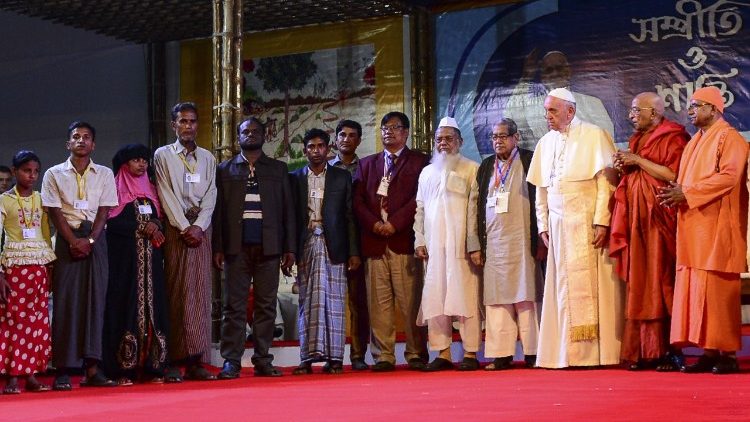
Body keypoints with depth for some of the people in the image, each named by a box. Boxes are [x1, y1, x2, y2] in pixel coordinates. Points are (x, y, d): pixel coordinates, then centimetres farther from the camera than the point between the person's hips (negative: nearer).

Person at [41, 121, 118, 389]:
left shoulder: (104, 174, 11)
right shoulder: (54, 175, 7)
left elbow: (104, 211, 4)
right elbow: (55, 212, 0)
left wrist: (90, 240, -9)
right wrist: (74, 241, -11)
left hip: (96, 239, 2)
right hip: (67, 240, -1)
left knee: (95, 299, -2)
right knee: (65, 301, -5)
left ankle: (92, 368, -2)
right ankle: (63, 370, -5)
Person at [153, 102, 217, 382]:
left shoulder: (208, 158, 17)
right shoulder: (163, 155, 7)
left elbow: (210, 195, 8)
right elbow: (167, 195, -2)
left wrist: (199, 226, -7)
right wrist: (185, 227, -10)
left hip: (201, 229, 3)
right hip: (176, 228, -3)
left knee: (201, 293, -1)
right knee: (176, 293, -7)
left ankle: (196, 361, -1)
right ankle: (174, 361, -9)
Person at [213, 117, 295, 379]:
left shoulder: (278, 169, 14)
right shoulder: (225, 170, 12)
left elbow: (287, 210, 10)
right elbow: (218, 210, 7)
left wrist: (289, 248, 3)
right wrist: (217, 248, -2)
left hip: (268, 248, 1)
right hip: (236, 247, -1)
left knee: (266, 306, 1)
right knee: (234, 306, -2)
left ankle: (262, 361, 6)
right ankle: (231, 362, -1)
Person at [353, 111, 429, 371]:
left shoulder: (419, 162, 9)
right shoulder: (367, 164, 21)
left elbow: (420, 198, -3)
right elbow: (358, 200, 11)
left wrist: (394, 223, -11)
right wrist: (374, 224, -6)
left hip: (405, 240, -3)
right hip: (374, 242, 3)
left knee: (410, 302, -4)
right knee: (378, 303, 0)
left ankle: (416, 355, 2)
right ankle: (383, 356, 4)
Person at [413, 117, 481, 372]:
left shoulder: (471, 170, 5)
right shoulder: (427, 173, 20)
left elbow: (475, 208, -3)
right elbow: (420, 209, 17)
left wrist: (474, 244, -10)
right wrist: (419, 241, 6)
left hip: (461, 245, -4)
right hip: (433, 246, 4)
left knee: (465, 296, -6)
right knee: (435, 297, -1)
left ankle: (470, 353, -2)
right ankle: (443, 353, 3)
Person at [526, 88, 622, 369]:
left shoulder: (594, 136, -2)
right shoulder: (546, 143, 14)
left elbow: (605, 181, -8)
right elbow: (541, 188, 16)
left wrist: (602, 221, -15)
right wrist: (543, 224, 8)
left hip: (589, 226, -5)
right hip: (559, 227, 5)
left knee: (591, 285, -4)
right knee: (564, 289, 3)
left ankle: (598, 351, -1)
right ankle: (568, 353, 6)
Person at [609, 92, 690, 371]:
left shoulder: (673, 138, -4)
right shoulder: (637, 139, 19)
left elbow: (674, 175, -15)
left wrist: (638, 161, -12)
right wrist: (624, 168, 5)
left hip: (660, 220, -7)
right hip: (637, 220, 7)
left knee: (662, 283, -10)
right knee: (639, 285, 1)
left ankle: (670, 351, -7)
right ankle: (642, 351, 1)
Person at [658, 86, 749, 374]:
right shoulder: (695, 142, 21)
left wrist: (686, 193, -18)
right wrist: (676, 193, 0)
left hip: (716, 227, -8)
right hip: (693, 228, 8)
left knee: (717, 289, -9)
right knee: (694, 289, 4)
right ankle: (709, 351, 6)